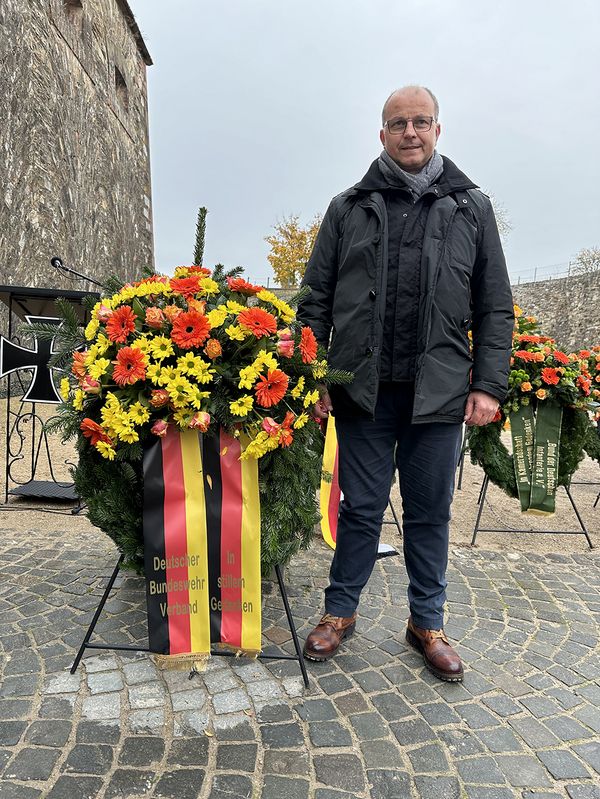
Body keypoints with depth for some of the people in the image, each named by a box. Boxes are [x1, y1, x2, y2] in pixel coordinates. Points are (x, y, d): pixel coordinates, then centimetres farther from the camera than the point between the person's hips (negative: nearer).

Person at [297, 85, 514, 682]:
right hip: (363, 387, 0)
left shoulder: (472, 208, 10)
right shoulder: (348, 207, 9)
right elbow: (316, 300, 6)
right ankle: (340, 611, 27)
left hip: (440, 392, 1)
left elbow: (495, 308, 7)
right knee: (362, 507, 8)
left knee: (430, 513, 10)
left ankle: (427, 622, 28)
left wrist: (488, 385, -2)